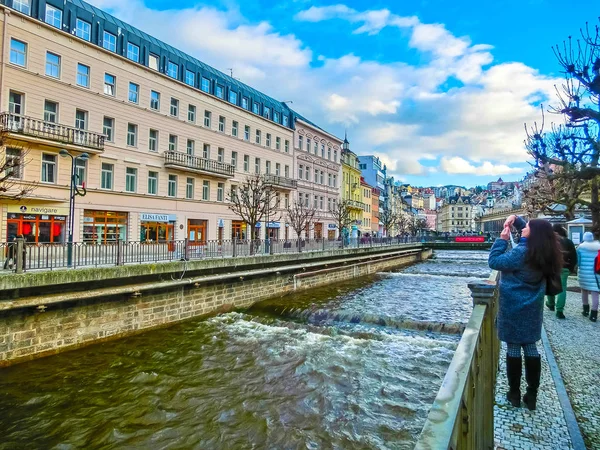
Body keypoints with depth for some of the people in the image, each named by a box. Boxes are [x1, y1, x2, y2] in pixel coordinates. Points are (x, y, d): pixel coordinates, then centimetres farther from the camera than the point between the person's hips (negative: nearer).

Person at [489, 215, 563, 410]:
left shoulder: (521, 253, -22)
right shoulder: (543, 252, 1)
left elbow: (494, 261, -18)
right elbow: (529, 232, 16)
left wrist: (502, 239, -12)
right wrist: (515, 219, 2)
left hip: (513, 306, -7)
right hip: (532, 307, 7)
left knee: (513, 347, 5)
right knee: (530, 347, 13)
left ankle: (514, 393, 17)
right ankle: (532, 395, 21)